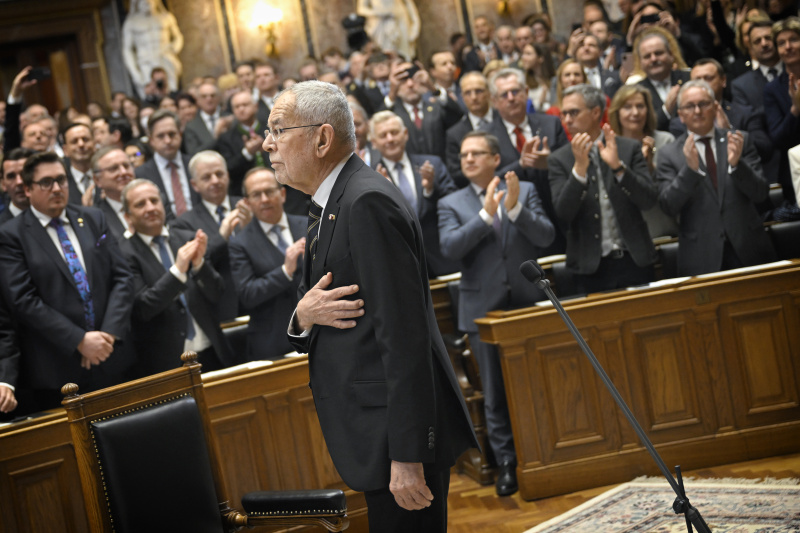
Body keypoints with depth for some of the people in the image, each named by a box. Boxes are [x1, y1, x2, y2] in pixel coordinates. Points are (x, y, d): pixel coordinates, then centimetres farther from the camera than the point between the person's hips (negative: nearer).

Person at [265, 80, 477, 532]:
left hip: (402, 440, -10)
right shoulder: (335, 205, 15)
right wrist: (303, 316, -8)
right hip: (380, 432, 10)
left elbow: (403, 334, -23)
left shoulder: (368, 204, -17)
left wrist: (407, 456, -25)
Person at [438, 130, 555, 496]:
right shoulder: (451, 204, 3)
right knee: (495, 393, 5)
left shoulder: (524, 191, 5)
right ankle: (506, 462, 14)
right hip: (484, 308, 0)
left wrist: (515, 208, -20)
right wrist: (486, 214, -21)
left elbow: (546, 237, -6)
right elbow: (450, 248, -13)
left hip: (528, 302, 1)